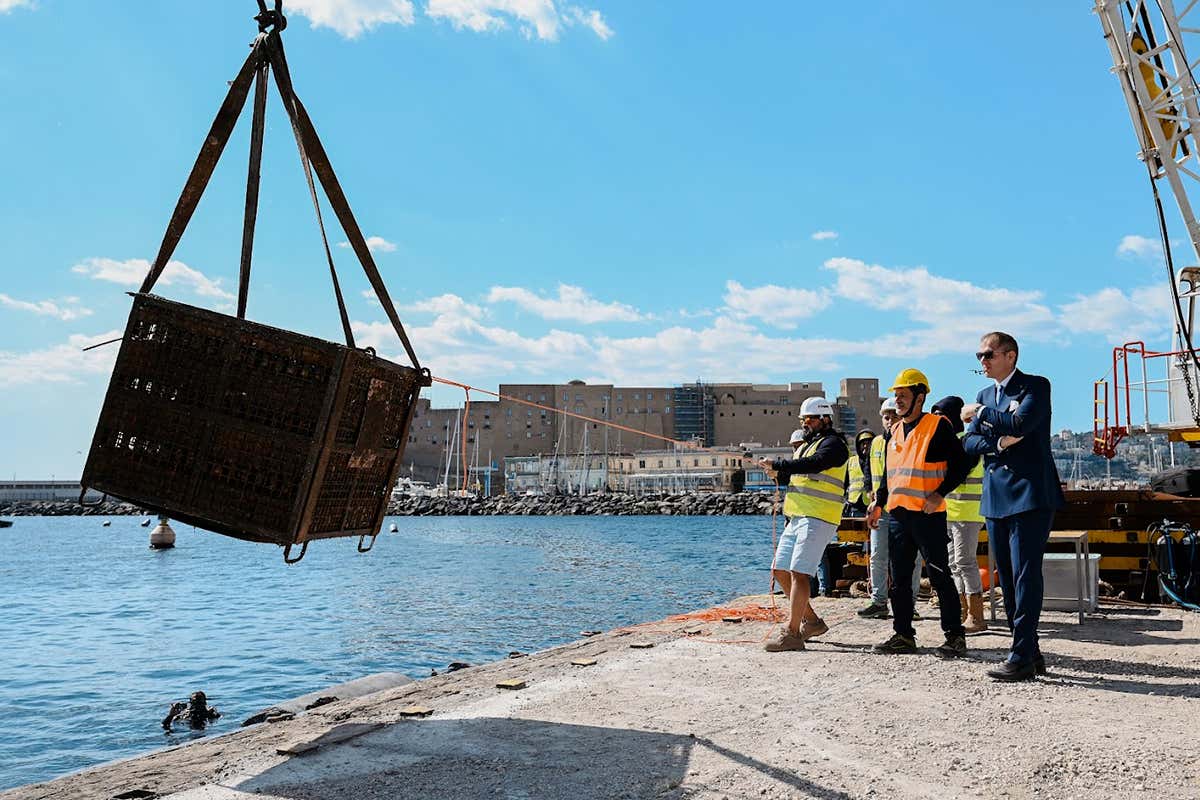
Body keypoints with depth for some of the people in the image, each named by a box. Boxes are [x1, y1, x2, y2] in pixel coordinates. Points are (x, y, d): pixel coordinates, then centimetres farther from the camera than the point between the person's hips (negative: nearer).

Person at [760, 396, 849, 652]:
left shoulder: (833, 443, -5)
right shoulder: (805, 445, 24)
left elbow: (813, 464, -23)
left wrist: (777, 465, -20)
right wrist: (779, 474, 4)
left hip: (817, 519, -10)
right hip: (797, 518, 10)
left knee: (798, 573, -14)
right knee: (780, 571, 10)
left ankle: (791, 633, -12)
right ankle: (811, 621, 22)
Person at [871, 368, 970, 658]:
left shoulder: (938, 426, -6)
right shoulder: (895, 432, 16)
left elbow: (960, 464, -8)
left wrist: (940, 493, -18)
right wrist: (879, 502, 17)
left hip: (929, 514, -7)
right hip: (898, 514, 8)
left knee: (940, 577, -4)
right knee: (899, 578, 9)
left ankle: (954, 636, 5)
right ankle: (903, 635, 18)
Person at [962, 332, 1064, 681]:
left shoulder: (1036, 386, -3)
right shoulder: (984, 395, 18)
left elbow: (1020, 423, -21)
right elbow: (969, 443, 10)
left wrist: (981, 414, -7)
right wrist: (999, 443, -9)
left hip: (1030, 495, -7)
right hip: (996, 498, 8)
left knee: (1026, 577, -9)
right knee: (1008, 580, 9)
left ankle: (1021, 658, -7)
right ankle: (1031, 653, 17)